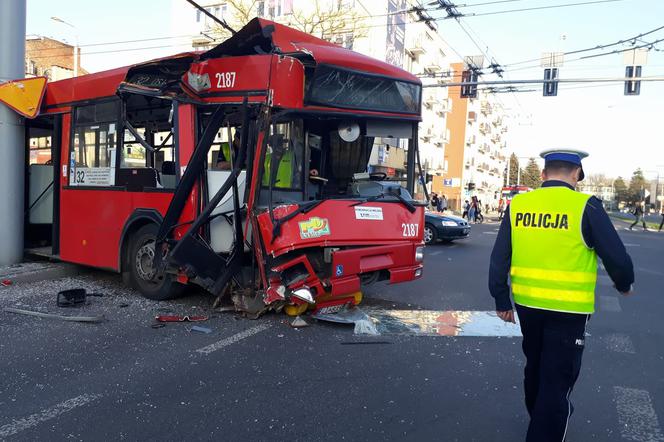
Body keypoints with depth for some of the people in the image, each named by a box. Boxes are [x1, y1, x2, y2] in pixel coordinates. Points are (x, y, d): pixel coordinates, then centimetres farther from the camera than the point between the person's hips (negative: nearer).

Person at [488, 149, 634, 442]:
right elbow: (616, 256, -8)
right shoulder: (585, 206, -13)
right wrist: (624, 284, 13)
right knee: (557, 377, 6)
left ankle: (538, 416, 48)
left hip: (527, 303, 5)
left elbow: (499, 257, 0)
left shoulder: (518, 205, -2)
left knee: (535, 365, 25)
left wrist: (501, 300, 10)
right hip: (568, 308, -5)